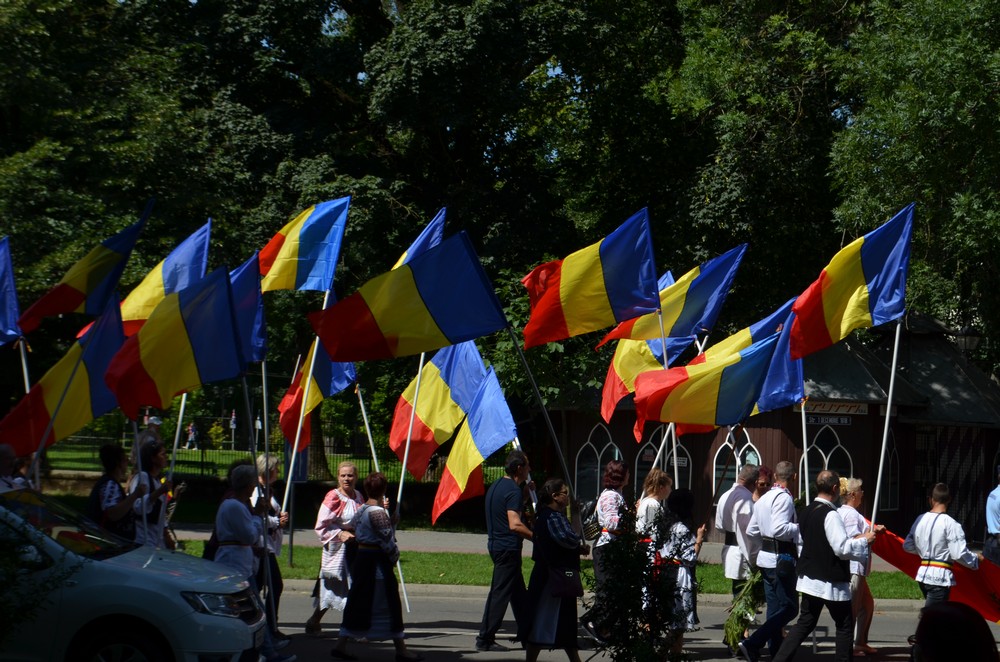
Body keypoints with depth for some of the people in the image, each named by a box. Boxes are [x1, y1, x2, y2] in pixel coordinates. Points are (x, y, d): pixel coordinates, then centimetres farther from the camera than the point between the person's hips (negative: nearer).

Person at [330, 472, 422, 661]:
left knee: (357, 604, 12)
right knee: (389, 606, 0)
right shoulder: (378, 512, -17)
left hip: (362, 559, 8)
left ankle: (341, 646, 11)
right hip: (377, 562, -8)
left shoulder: (360, 510, 9)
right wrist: (395, 556, 1)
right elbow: (387, 540, -16)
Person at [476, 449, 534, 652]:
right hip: (508, 548, -10)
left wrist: (525, 491, 21)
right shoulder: (513, 490, -17)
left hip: (496, 543, 10)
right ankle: (485, 639, -5)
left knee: (518, 592, 17)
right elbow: (515, 525, -26)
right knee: (500, 593, -6)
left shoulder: (496, 485, 12)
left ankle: (527, 633, 25)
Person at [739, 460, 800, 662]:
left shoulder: (764, 498, 15)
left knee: (775, 607, 14)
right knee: (789, 608, -7)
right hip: (781, 560, -10)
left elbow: (751, 531, 19)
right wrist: (800, 527, -14)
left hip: (765, 557, 10)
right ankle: (752, 644, -16)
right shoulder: (784, 498, -14)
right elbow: (779, 529, -26)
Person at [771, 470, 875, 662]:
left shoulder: (807, 511, 9)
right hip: (831, 582, -8)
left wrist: (853, 540, 21)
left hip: (809, 579, 8)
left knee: (805, 623, 13)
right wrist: (864, 540, -8)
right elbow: (843, 548, -23)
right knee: (845, 624, 8)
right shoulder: (830, 515, -19)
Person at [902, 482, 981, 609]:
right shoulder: (950, 524, -14)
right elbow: (959, 553, -16)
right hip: (941, 576, -7)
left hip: (923, 573, 7)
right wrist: (976, 559, 2)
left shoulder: (920, 520, 5)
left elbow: (908, 546, 13)